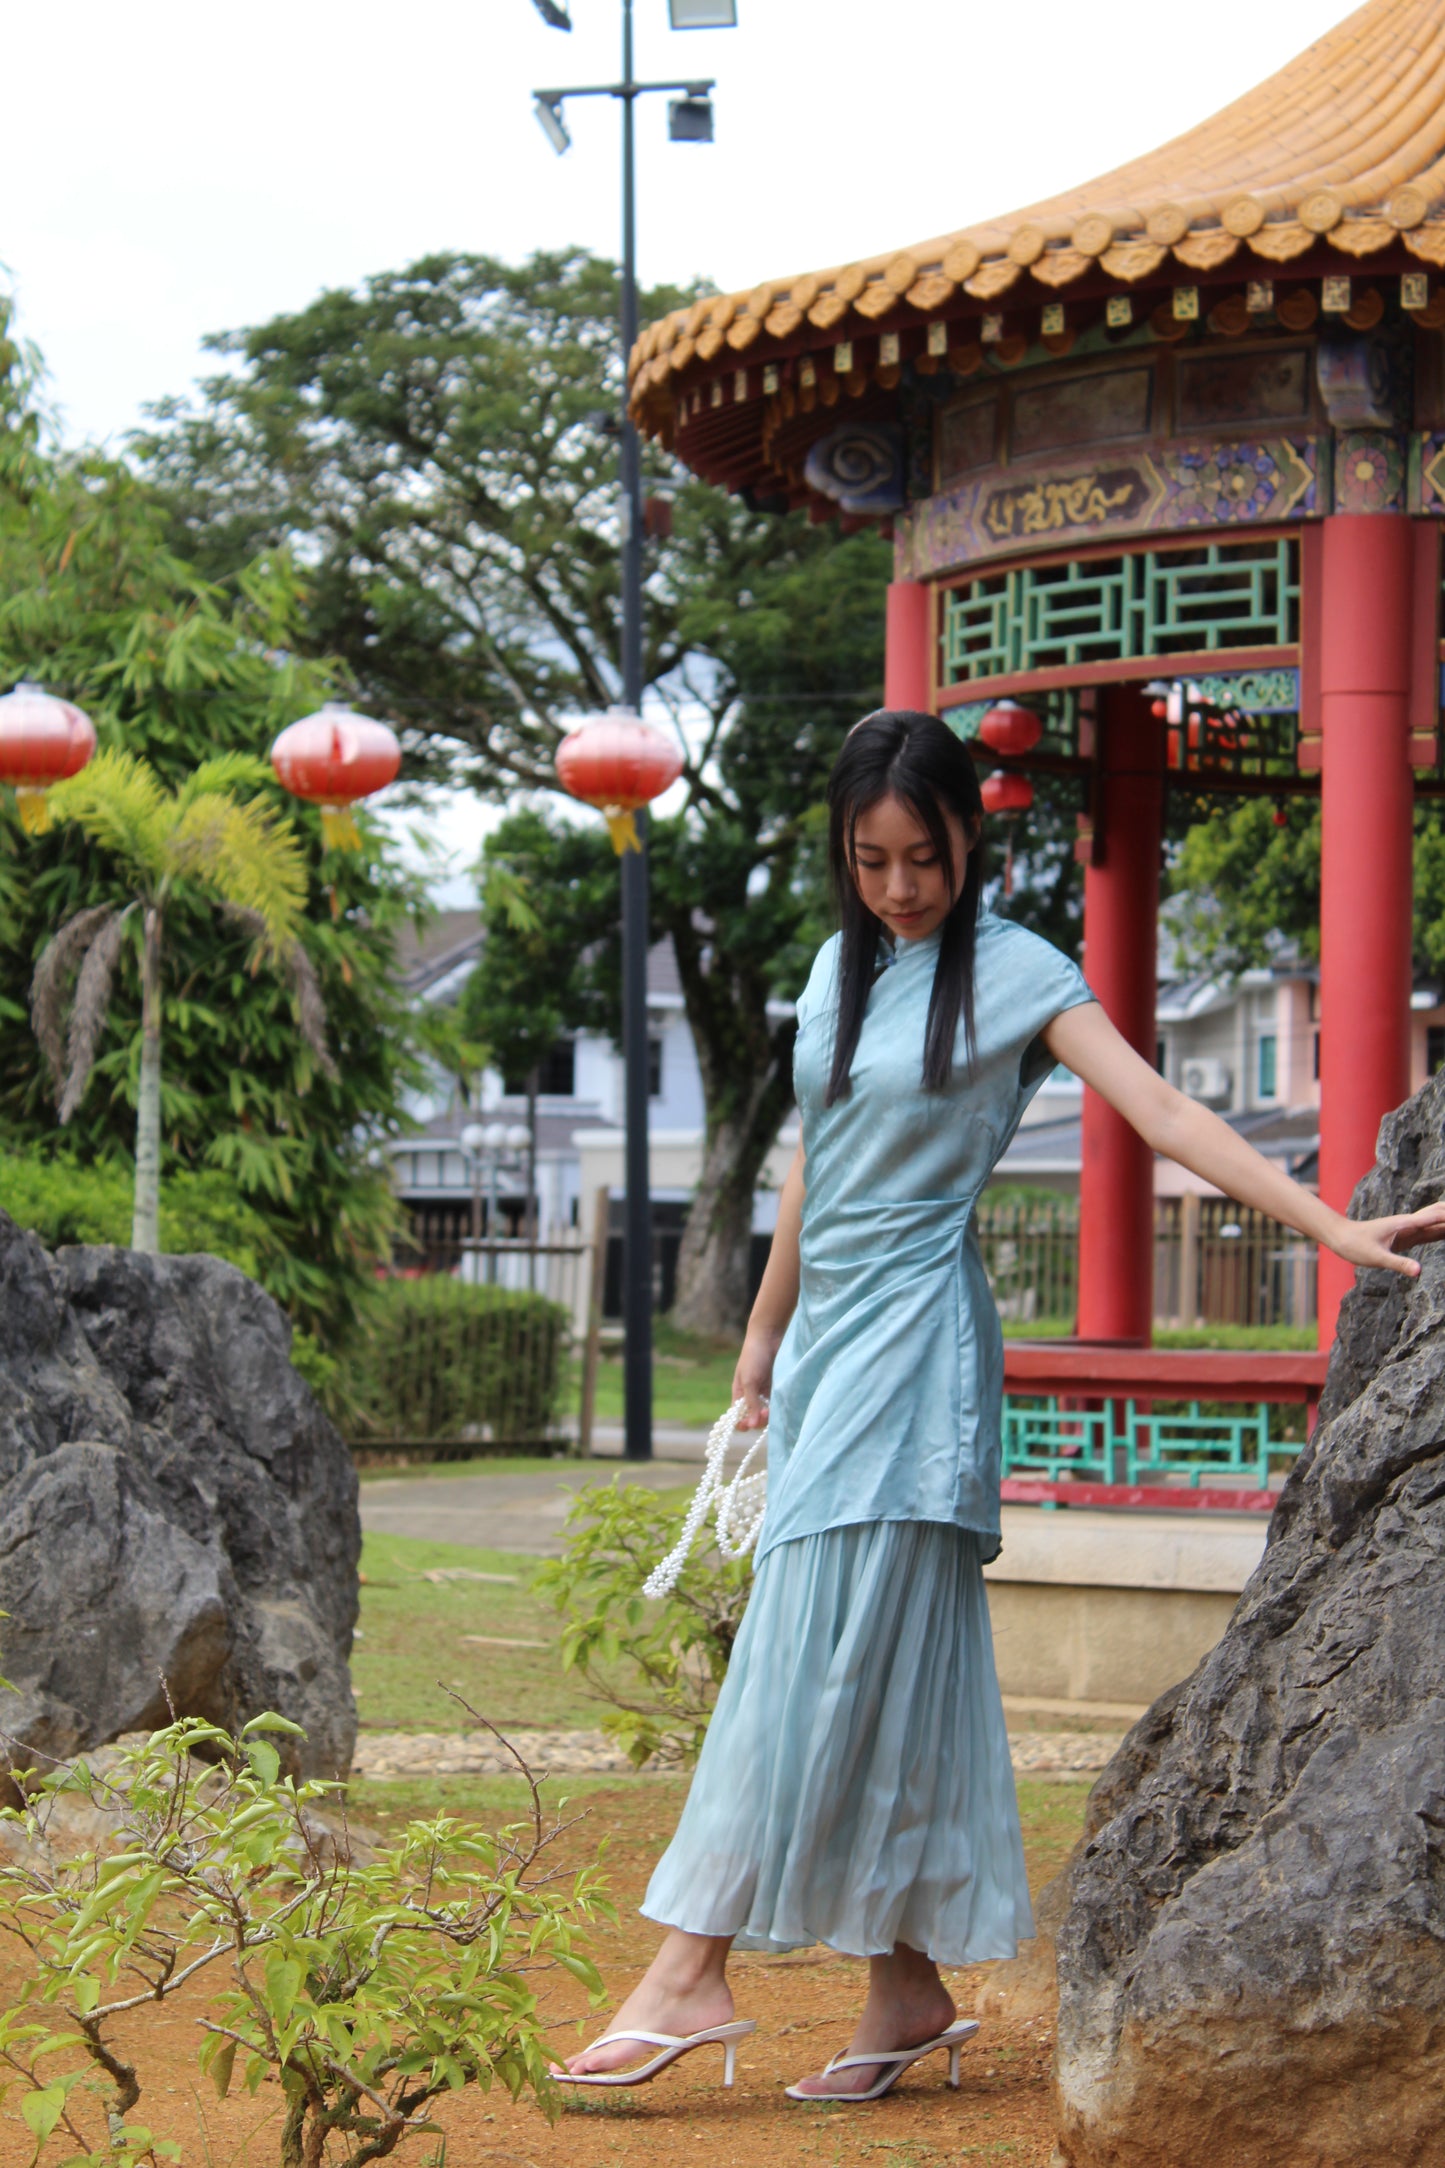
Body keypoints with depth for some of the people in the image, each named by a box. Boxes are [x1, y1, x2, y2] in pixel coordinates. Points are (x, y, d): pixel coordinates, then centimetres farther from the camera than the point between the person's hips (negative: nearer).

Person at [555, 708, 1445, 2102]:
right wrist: (766, 1330, 25)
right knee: (880, 1667, 5)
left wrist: (1331, 1226, -22)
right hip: (830, 1329, 7)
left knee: (819, 1648, -11)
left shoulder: (1014, 975, -5)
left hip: (917, 1337, -7)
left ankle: (692, 1971, -13)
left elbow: (1166, 1116, -12)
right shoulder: (839, 968, 13)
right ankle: (907, 1990, 6)